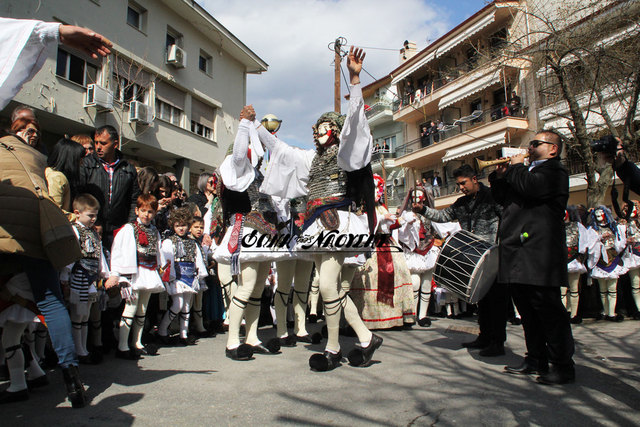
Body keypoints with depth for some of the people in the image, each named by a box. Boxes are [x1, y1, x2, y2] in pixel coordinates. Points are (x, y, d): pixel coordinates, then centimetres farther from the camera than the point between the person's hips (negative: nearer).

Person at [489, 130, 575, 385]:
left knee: (548, 310, -5)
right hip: (519, 254, 10)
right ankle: (536, 360, 23)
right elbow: (504, 199, 26)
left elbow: (530, 186, -23)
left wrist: (515, 166, -5)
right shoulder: (529, 171, 25)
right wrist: (500, 176, 10)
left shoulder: (555, 171, -4)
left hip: (539, 254, -9)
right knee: (528, 311, 13)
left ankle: (563, 366, 4)